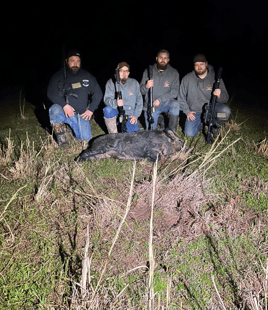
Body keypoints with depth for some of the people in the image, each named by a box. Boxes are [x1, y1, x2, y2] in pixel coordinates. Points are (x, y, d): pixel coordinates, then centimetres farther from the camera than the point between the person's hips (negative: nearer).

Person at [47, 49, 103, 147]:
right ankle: (61, 135, -8)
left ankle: (74, 126, 27)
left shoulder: (87, 76, 4)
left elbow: (98, 93, 7)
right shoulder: (59, 76, -4)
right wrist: (64, 105, -29)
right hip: (65, 112, -2)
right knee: (55, 110, -35)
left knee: (86, 139, -7)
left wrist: (91, 110, -3)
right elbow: (51, 93, -13)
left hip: (81, 114, 2)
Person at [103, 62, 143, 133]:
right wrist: (115, 103, -38)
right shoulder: (111, 83, -2)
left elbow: (139, 101, 8)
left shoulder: (134, 83, 5)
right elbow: (107, 99, -15)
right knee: (108, 109, -35)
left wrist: (136, 115, -3)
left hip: (130, 115, 2)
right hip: (117, 112, -1)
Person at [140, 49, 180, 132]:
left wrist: (160, 100, -23)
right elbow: (142, 91, 0)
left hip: (166, 103, -1)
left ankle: (172, 132, -19)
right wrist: (146, 86, -24)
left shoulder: (174, 73, -3)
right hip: (150, 106, 1)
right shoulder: (148, 71, 0)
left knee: (175, 104, -34)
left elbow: (175, 91, -11)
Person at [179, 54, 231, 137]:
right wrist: (187, 111, -4)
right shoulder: (187, 79, -6)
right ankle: (201, 122, 17)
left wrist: (219, 96, -30)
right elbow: (181, 98, 4)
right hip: (195, 112, 1)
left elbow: (225, 98, -7)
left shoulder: (215, 78, -7)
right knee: (190, 134, -17)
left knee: (225, 111, -31)